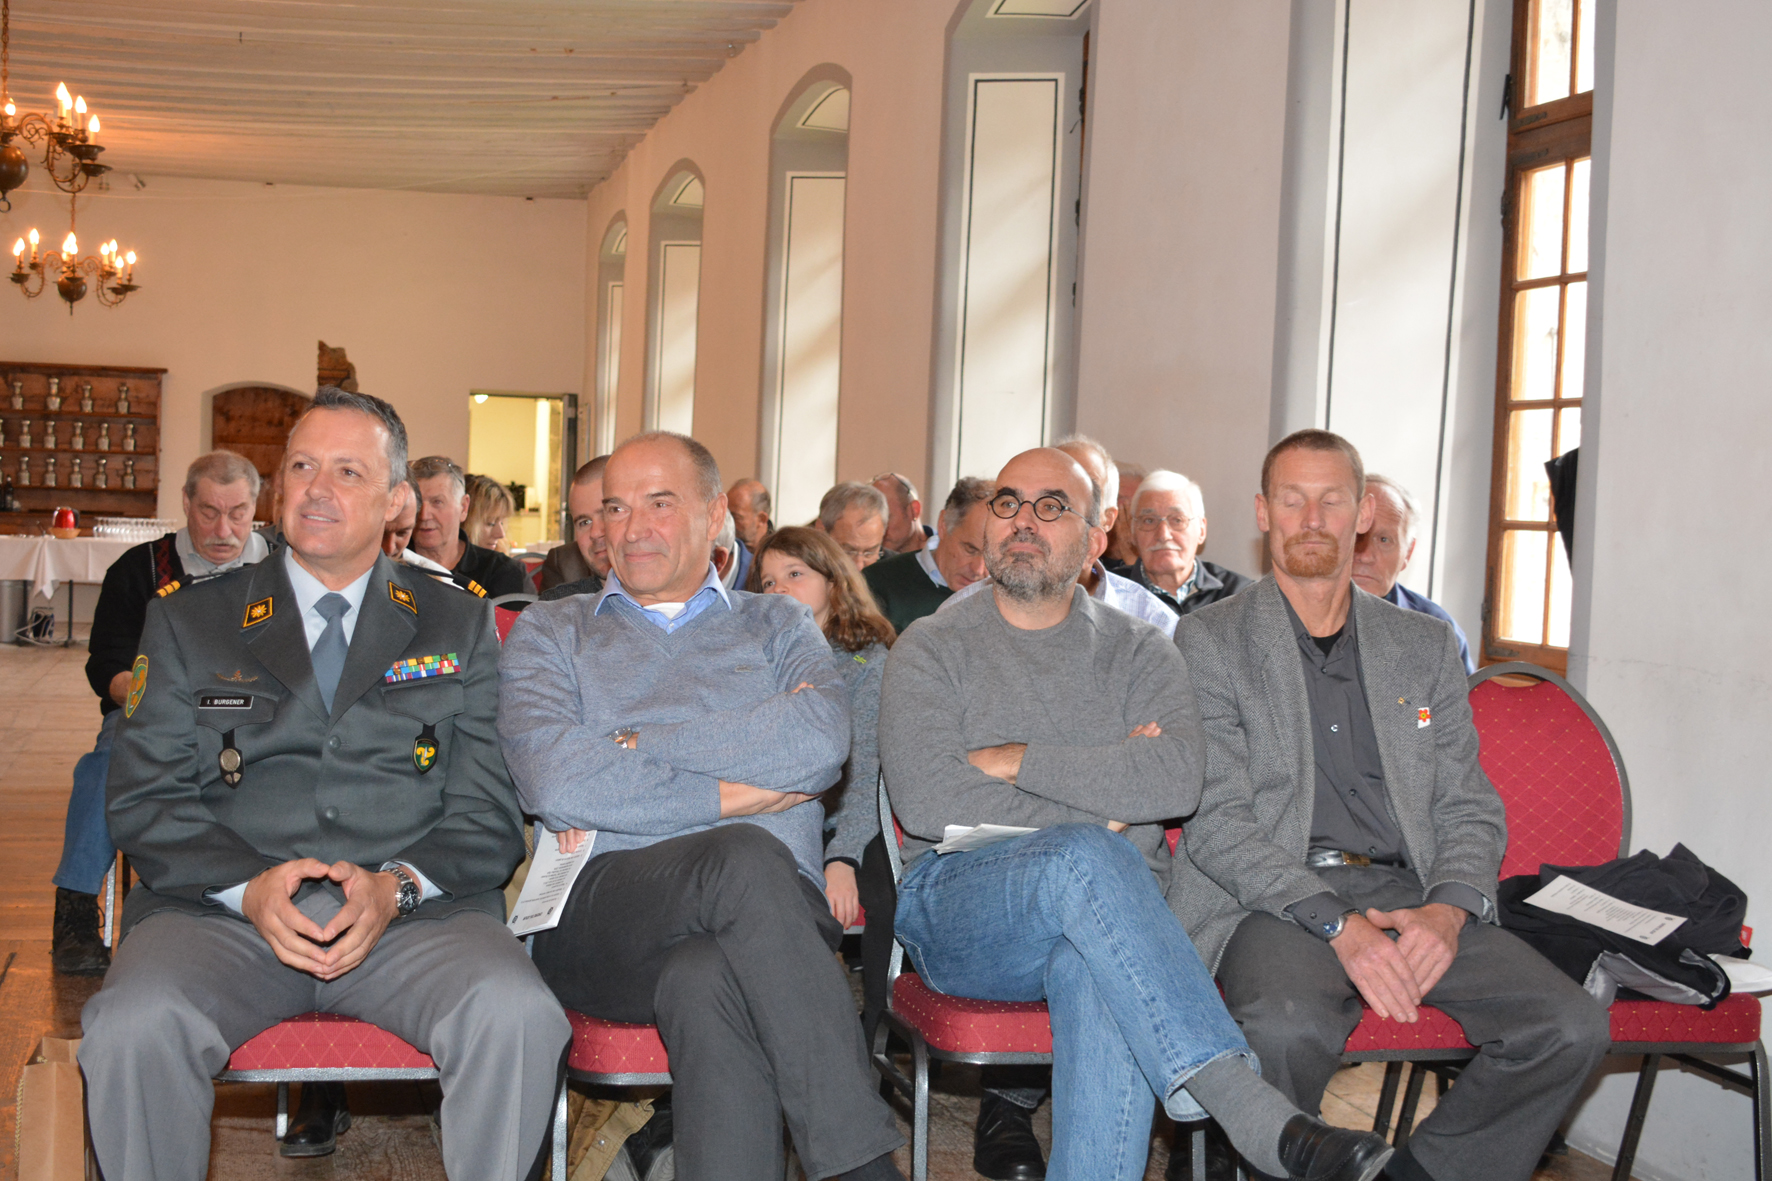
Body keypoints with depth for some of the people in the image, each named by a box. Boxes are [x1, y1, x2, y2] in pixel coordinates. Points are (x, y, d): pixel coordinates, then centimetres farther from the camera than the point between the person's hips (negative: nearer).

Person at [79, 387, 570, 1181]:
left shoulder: (459, 629, 15)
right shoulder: (188, 622, 16)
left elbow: (489, 816, 8)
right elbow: (144, 800, 7)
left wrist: (396, 885, -13)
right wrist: (249, 887, -12)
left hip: (414, 911, 0)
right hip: (223, 909, 1)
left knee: (518, 1019, -31)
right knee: (133, 1029, -31)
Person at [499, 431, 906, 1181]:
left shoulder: (777, 627, 22)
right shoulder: (550, 632, 20)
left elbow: (823, 740, -4)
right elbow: (553, 782, -2)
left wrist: (632, 749, -3)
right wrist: (732, 795, -4)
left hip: (775, 913, 1)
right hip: (598, 917, -1)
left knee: (706, 983, -37)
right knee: (744, 857, -35)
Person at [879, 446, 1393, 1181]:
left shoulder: (1139, 653, 14)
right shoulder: (932, 650, 9)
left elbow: (1177, 780, -8)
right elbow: (925, 800, -9)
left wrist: (1017, 760, -9)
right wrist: (1103, 802, -7)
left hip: (1105, 907, 2)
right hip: (961, 910, -1)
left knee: (1096, 972, -37)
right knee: (1086, 859, -35)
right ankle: (1254, 1114, -42)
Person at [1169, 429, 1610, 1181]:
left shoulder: (1425, 647, 19)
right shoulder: (1211, 641, 6)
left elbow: (1470, 807, 14)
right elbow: (1217, 818, -4)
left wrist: (1448, 909, -9)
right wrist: (1336, 924, -18)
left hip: (1409, 893, 4)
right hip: (1272, 901, -4)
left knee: (1571, 1026, -19)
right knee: (1287, 1026, -36)